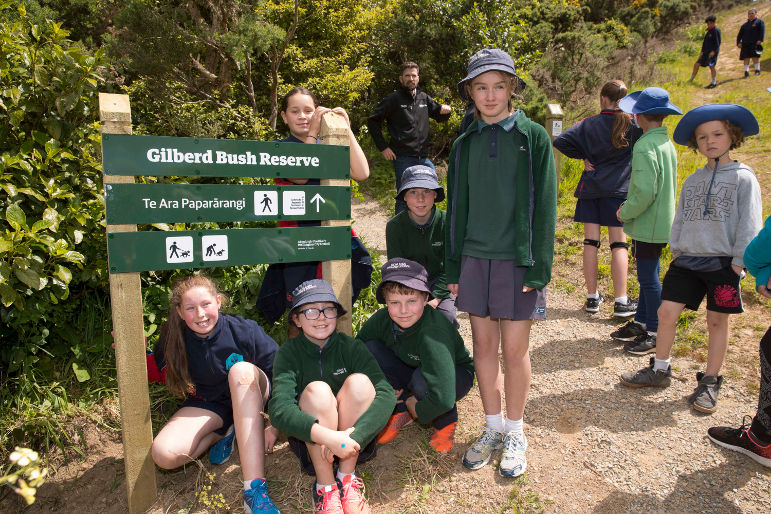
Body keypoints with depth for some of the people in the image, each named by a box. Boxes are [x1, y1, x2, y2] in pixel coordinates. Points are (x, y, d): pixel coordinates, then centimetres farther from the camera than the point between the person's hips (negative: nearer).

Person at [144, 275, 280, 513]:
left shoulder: (244, 330, -22)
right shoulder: (174, 337, -12)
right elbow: (162, 372, 6)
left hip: (251, 398, -2)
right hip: (207, 406, 3)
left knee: (241, 370, -38)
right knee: (163, 454, -24)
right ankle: (226, 432, 7)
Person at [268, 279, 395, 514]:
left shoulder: (350, 347, -9)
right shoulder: (289, 352, -12)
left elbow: (386, 393, -22)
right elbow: (279, 409, -28)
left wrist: (354, 435, -36)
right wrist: (328, 437, -42)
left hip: (353, 435, 1)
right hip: (309, 439, -1)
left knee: (360, 381, -25)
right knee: (317, 390, -29)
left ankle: (346, 477, -14)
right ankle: (325, 487, -17)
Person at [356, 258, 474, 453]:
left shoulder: (433, 333, -39)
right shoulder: (381, 319, -22)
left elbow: (443, 398, -44)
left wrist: (417, 410, -24)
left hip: (456, 376, -4)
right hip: (411, 373, 5)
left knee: (422, 378, -39)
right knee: (371, 348, -20)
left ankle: (446, 422, -4)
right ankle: (402, 410, -1)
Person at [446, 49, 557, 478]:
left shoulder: (533, 137, 0)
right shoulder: (464, 144, 10)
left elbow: (544, 207, -3)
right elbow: (456, 209, 11)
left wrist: (538, 269, -10)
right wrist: (453, 268, 7)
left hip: (516, 259, -3)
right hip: (474, 258, 3)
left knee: (514, 349, 3)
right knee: (484, 345, 10)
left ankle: (515, 434, 24)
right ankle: (494, 428, 28)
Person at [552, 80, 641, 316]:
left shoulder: (589, 124, -1)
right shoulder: (632, 125, -2)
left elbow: (560, 141, -8)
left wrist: (583, 156, 1)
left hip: (590, 188, 1)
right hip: (618, 190, -1)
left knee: (591, 242, 5)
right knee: (619, 244, 2)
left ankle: (592, 297, 11)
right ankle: (621, 301, 2)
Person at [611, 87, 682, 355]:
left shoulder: (645, 146, -19)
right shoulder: (667, 143, 11)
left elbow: (645, 193, -26)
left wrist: (625, 212, -10)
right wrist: (629, 206, 15)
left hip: (648, 226, -10)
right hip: (662, 221, 10)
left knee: (649, 279, 0)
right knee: (647, 276, 18)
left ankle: (655, 334, 11)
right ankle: (640, 323, 31)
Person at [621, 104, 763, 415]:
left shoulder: (743, 178, -3)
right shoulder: (692, 181, 12)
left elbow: (749, 224, -6)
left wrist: (739, 260, -11)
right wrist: (676, 249, 7)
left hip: (722, 263, -4)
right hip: (687, 260, 4)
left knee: (717, 321, 6)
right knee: (666, 312, 1)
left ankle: (710, 382, 20)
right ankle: (659, 370, 18)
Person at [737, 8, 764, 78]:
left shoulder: (759, 22, 8)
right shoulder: (744, 24, 21)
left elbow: (762, 31, -2)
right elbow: (740, 34, 17)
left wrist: (760, 40, -16)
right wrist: (738, 42, 2)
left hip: (755, 43, -4)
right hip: (745, 44, 4)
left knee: (755, 57, -8)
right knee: (746, 58, 0)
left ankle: (757, 70, -1)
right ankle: (746, 72, 1)